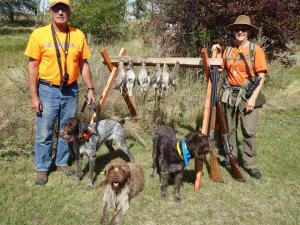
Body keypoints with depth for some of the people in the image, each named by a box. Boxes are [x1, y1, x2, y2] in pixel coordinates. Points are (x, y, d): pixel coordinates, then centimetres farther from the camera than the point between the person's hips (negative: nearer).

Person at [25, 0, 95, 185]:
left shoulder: (78, 35, 0)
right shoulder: (39, 34, -7)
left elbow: (84, 64, 7)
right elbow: (33, 67, -6)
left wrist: (90, 89, 4)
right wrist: (34, 96, -10)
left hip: (71, 90, 3)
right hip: (48, 90, -2)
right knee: (44, 133, 6)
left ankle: (62, 162, 33)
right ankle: (42, 168, 24)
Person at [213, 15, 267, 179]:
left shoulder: (256, 49, -5)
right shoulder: (228, 50, 6)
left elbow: (261, 76, -8)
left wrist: (253, 98, -16)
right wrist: (218, 53, 6)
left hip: (248, 95, -4)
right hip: (230, 94, 4)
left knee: (249, 132, -4)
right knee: (230, 129, 13)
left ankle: (250, 164, 9)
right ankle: (231, 156, 30)